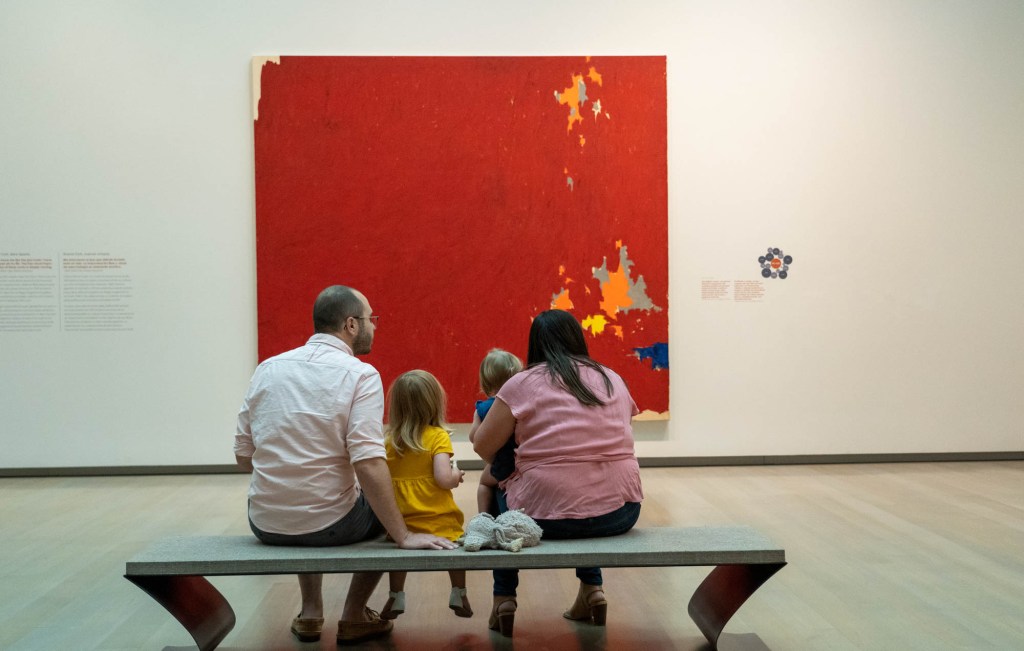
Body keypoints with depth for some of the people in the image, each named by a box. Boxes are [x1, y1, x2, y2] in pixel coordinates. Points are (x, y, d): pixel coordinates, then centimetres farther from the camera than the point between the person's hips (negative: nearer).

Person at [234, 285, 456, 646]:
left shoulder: (267, 368, 3)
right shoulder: (361, 375, -12)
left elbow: (243, 458, 5)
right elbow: (369, 464, -22)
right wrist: (404, 536, -17)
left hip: (265, 525, 5)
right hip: (330, 526, -4)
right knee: (385, 512, 28)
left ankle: (310, 612, 36)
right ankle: (353, 616, 28)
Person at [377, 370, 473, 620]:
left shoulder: (389, 440, 0)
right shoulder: (438, 437, -10)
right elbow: (444, 479, -20)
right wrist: (457, 475, 1)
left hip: (401, 523, 3)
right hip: (439, 523, -3)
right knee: (456, 541, 25)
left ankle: (396, 596, 34)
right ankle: (459, 594, 33)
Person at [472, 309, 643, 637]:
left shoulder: (523, 383, -2)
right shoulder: (613, 379, 10)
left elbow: (483, 446, 2)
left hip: (550, 517, -4)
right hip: (622, 512, 4)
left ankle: (504, 598, 24)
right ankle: (592, 588, 28)